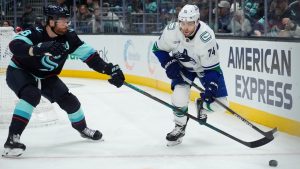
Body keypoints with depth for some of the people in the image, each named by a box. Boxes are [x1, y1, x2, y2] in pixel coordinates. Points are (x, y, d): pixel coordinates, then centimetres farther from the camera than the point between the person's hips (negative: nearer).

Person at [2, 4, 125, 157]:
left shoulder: (68, 37, -16)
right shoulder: (34, 34, -31)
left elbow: (88, 54, -16)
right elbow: (15, 46, -49)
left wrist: (110, 69, -26)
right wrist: (40, 48, -65)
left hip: (45, 77, 6)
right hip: (19, 72, -6)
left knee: (69, 100, 3)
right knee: (31, 95, -34)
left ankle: (82, 129, 33)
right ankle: (12, 138, -34)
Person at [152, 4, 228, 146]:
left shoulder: (206, 37, -36)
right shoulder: (171, 31, -28)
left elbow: (212, 68, -30)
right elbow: (158, 49, -7)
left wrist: (210, 90, -37)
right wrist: (169, 65, -19)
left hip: (204, 66, -1)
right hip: (182, 66, 1)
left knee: (219, 101, -7)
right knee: (179, 96, -20)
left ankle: (201, 104, 27)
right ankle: (179, 128, 6)